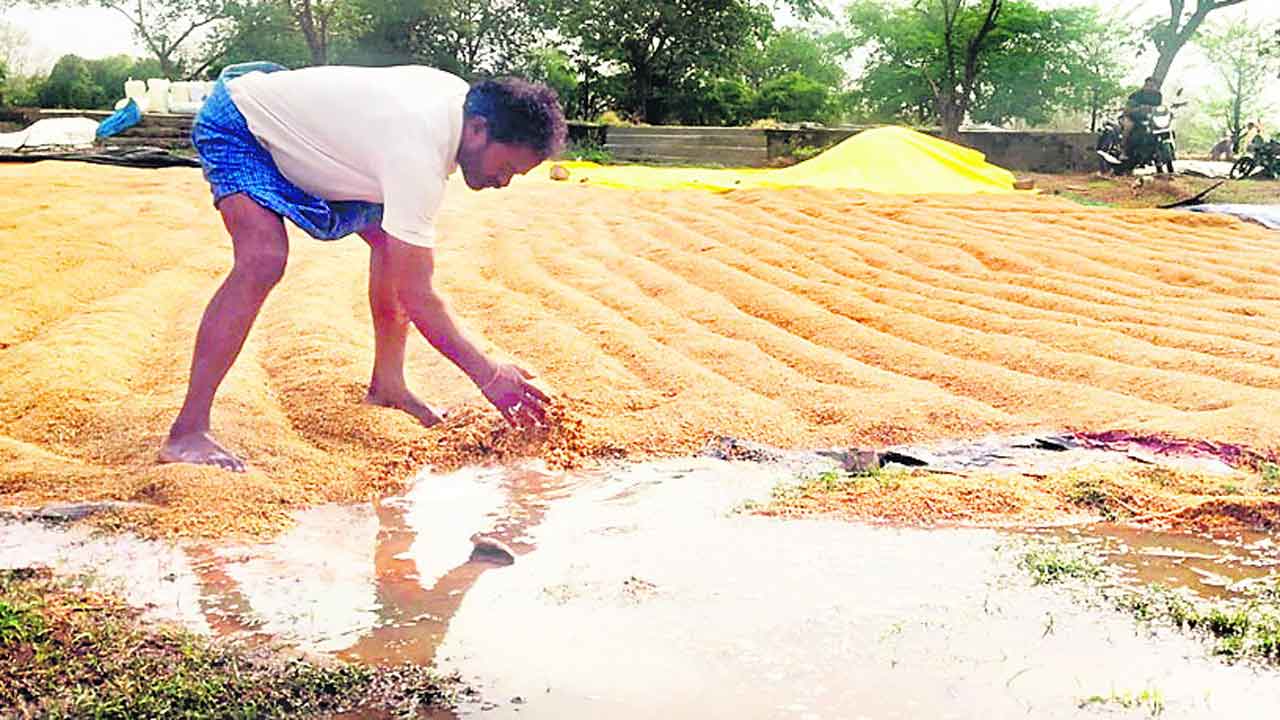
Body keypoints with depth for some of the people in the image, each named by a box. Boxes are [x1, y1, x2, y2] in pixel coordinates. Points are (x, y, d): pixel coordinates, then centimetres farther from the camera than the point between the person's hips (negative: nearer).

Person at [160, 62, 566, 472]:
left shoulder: (462, 97, -11)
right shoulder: (417, 154, -38)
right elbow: (414, 296, -34)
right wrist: (489, 375, -28)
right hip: (237, 125, -9)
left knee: (391, 236, 2)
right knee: (263, 260, -30)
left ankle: (387, 386, 13)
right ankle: (187, 433, -27)